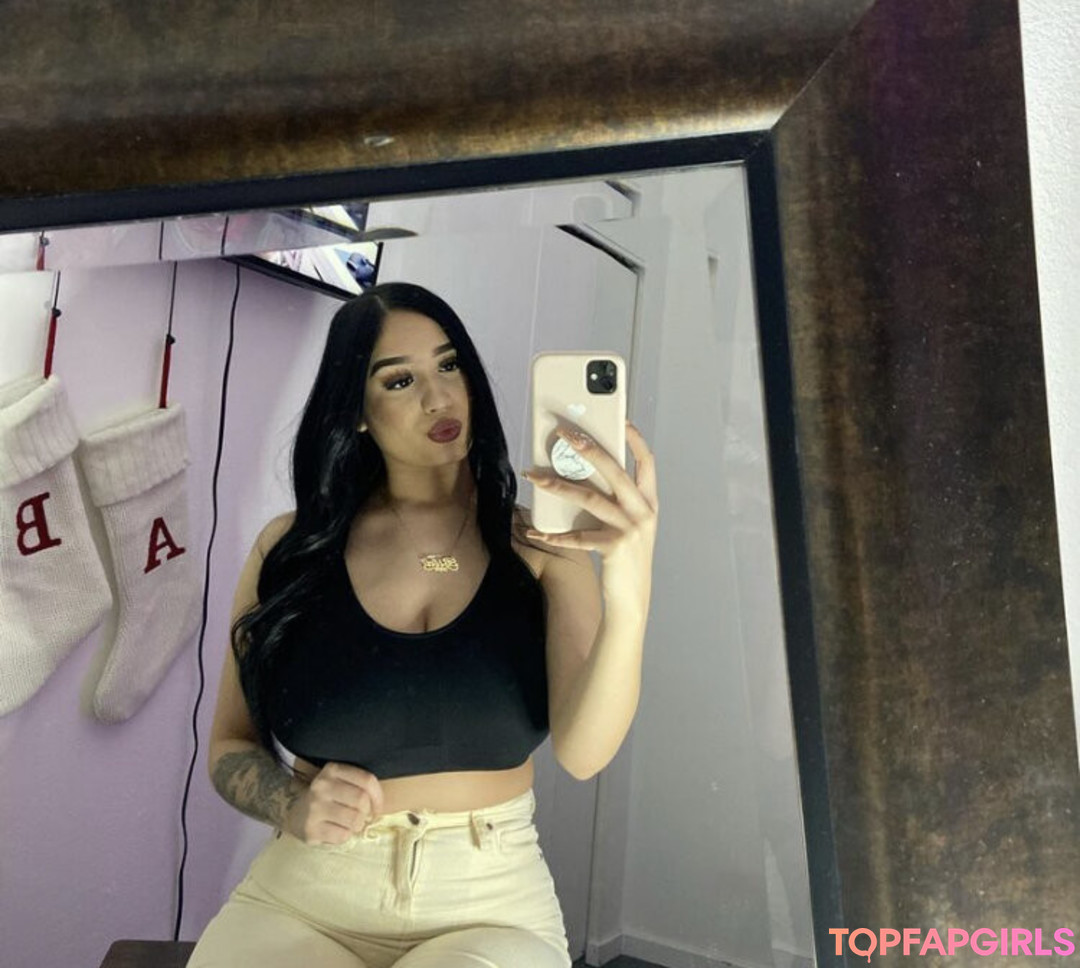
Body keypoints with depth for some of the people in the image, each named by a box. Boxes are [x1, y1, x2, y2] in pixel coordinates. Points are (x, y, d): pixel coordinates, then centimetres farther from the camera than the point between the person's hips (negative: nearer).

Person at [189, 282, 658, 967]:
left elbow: (582, 752, -16)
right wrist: (295, 808, -13)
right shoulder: (291, 549, 0)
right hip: (302, 902, 2)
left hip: (491, 909, -1)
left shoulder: (541, 543, -3)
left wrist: (628, 598, -33)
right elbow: (230, 748, 8)